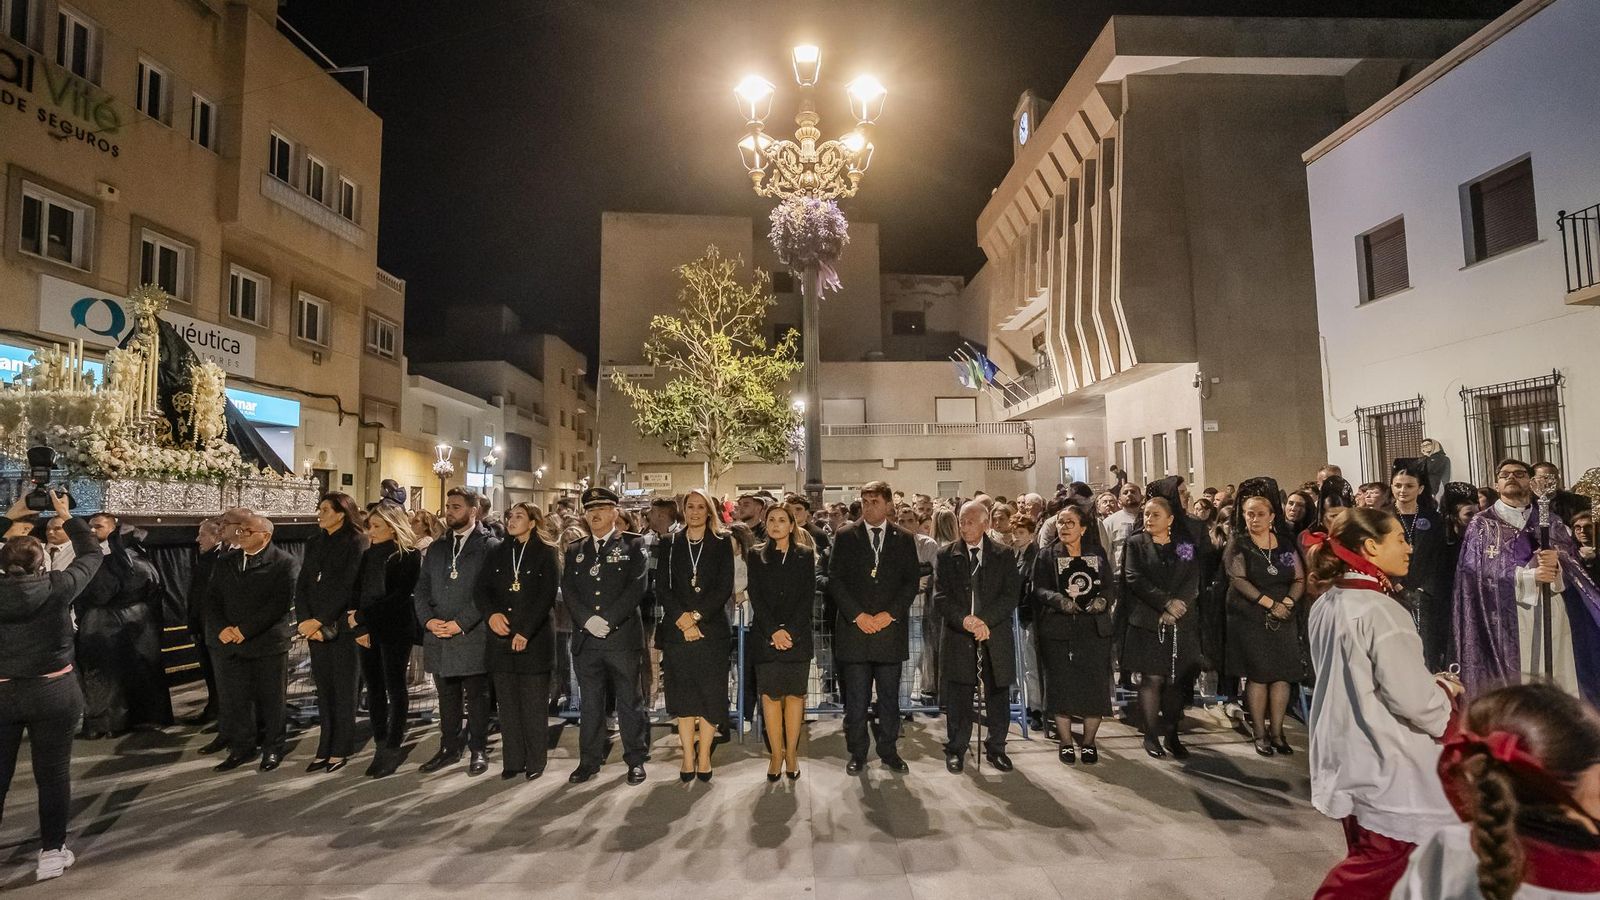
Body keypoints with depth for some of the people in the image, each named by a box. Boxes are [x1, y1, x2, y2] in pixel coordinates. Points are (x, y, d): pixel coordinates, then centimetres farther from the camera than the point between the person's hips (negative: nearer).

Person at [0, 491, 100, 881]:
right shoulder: (58, 586, -13)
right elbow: (92, 553, 2)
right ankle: (52, 852, 16)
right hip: (53, 692, -2)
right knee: (53, 774, 8)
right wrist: (67, 516, 9)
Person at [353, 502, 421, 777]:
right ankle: (381, 746, 17)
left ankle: (392, 749, 7)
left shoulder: (409, 556, -6)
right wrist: (360, 628, -8)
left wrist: (362, 616, -11)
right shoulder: (368, 555, 12)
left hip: (395, 631, -6)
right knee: (374, 690, 9)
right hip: (368, 631, 6)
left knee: (395, 689, 0)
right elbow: (358, 593, 6)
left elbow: (399, 597, -12)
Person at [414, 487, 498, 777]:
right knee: (447, 697, 14)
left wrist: (460, 623, -15)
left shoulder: (489, 547, -5)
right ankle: (450, 748, 27)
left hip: (472, 636, -5)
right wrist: (428, 620, -4)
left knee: (477, 698, 4)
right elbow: (422, 589, 13)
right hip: (438, 637, 5)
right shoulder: (436, 548, 15)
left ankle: (478, 750, 16)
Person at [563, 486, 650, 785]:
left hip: (623, 636, -3)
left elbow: (636, 586, -9)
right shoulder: (575, 550, 14)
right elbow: (568, 590, 5)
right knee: (590, 704, 12)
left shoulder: (632, 545, 1)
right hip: (585, 638, 4)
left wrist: (608, 620, -16)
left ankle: (636, 760, 16)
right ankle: (589, 761, 23)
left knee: (629, 702, 5)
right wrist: (587, 620, -11)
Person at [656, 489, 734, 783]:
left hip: (712, 628, -1)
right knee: (683, 695, 4)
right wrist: (682, 619, -11)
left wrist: (697, 615, -11)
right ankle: (688, 757, 13)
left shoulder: (722, 543, 4)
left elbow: (725, 587, -4)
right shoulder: (671, 544, 9)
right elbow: (662, 587, 2)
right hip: (676, 630, 1)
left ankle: (704, 757, 12)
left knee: (710, 694, 1)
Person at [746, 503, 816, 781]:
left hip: (798, 635, 0)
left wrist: (790, 631, -11)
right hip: (765, 636, 0)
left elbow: (808, 596, -1)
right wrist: (773, 631, -12)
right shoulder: (756, 556, 8)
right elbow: (756, 597, 0)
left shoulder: (805, 555, 6)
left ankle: (791, 753, 12)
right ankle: (776, 754, 8)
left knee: (795, 694, 2)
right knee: (770, 694, 0)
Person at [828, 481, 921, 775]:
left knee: (889, 695, 9)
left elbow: (912, 581, 4)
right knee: (856, 697, 4)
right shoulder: (845, 536, 4)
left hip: (890, 627, 1)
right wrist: (857, 615, -10)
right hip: (854, 627, -1)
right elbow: (835, 579, -1)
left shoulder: (904, 539, 8)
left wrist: (890, 614, -8)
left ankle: (889, 750, 22)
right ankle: (857, 753, 16)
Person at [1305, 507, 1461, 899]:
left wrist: (1427, 682, 14)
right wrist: (1444, 688, -2)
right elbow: (1413, 699, -23)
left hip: (1347, 758, 9)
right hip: (1385, 766, -9)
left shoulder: (1325, 606, 5)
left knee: (1368, 859, 22)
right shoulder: (1380, 610, -21)